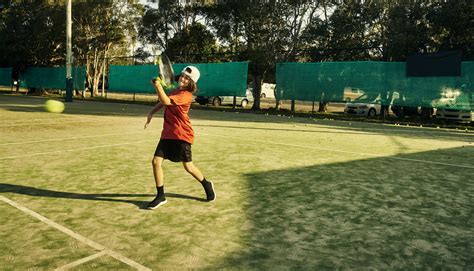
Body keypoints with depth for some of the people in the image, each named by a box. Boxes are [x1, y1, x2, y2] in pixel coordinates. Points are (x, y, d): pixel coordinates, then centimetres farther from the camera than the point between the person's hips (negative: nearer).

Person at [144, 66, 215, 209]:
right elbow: (162, 102, 25)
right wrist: (151, 112, 10)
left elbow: (166, 101, -29)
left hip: (182, 135, -7)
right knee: (156, 161, -6)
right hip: (167, 134, 7)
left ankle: (207, 185, 31)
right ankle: (161, 196, 8)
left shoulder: (186, 95, -15)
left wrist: (158, 86, -33)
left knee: (188, 167, 3)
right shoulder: (175, 91, 12)